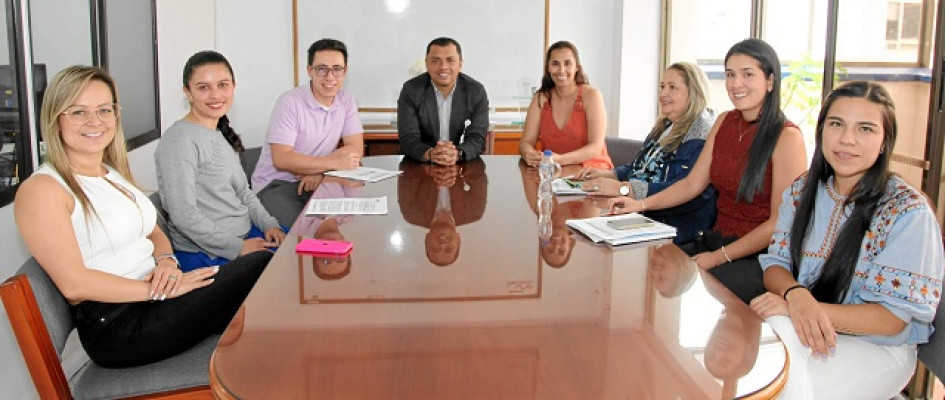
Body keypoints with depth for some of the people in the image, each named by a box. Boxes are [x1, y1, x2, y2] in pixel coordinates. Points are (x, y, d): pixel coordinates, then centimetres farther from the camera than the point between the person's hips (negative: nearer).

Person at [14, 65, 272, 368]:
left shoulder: (115, 173, 18)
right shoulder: (41, 190, -9)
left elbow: (154, 233, 23)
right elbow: (74, 283, -17)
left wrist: (166, 261, -2)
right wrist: (160, 290, -20)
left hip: (151, 297, 8)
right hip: (116, 326, -8)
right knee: (263, 267, -18)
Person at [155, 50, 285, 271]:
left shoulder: (220, 135, 13)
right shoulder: (179, 139, -15)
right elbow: (184, 215, -20)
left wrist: (269, 224, 2)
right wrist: (238, 248, -18)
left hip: (246, 233, 9)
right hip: (207, 255, -9)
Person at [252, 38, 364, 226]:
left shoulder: (347, 101, 4)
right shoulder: (290, 102, -12)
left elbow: (356, 150, -2)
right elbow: (281, 159, -20)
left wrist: (319, 171, -18)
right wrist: (333, 162, -24)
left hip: (317, 182, 5)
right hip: (276, 184, -5)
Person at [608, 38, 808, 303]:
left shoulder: (787, 137, -12)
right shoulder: (724, 123, 9)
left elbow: (781, 222, -14)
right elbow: (692, 184, 12)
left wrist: (719, 257, -16)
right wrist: (641, 204, -1)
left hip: (762, 256, -6)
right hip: (717, 240, 7)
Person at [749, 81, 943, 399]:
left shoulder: (908, 212, -12)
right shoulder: (801, 192, 4)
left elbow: (893, 318, -14)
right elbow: (775, 265, 3)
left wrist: (802, 309, -27)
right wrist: (795, 294, -23)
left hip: (877, 347, -4)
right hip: (798, 329, 4)